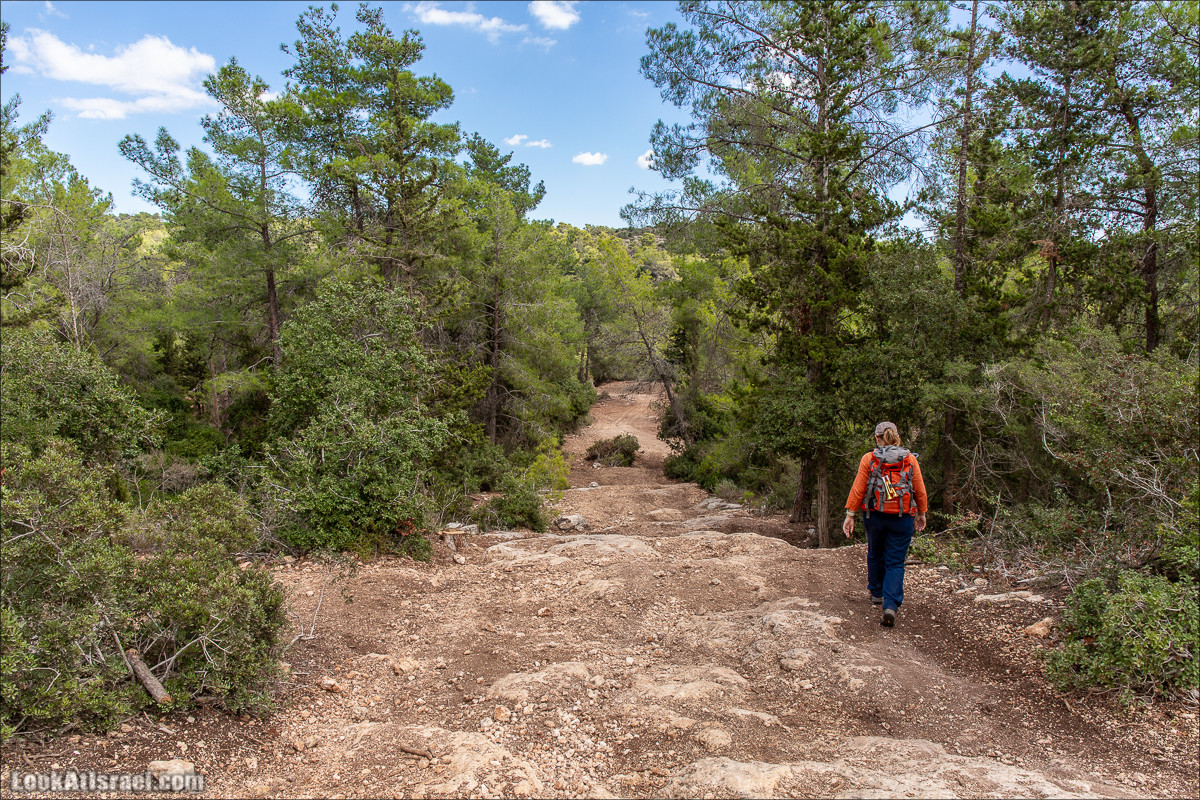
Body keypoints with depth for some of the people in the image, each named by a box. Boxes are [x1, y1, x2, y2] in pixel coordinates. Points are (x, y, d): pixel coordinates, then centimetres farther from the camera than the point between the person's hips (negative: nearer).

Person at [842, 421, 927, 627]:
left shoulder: (869, 459, -3)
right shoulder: (910, 459, 0)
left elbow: (858, 489, -5)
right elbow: (920, 490, 5)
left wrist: (850, 514, 0)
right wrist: (921, 513, 19)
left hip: (874, 515, 0)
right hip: (902, 518, 0)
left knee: (875, 554, 22)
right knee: (895, 562, 3)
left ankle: (876, 593, 38)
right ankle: (891, 605, -11)